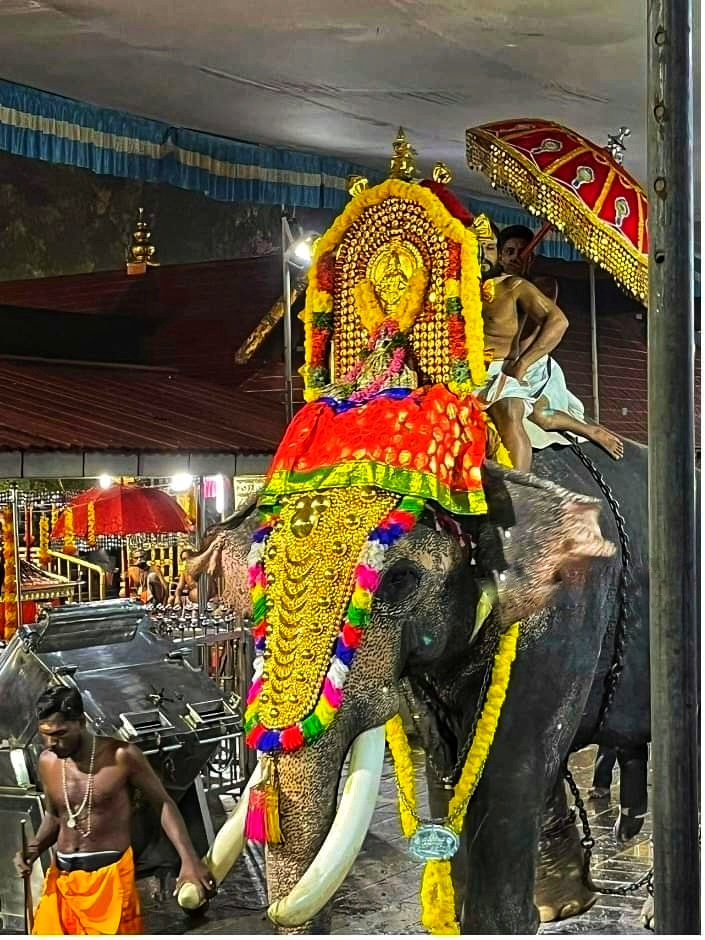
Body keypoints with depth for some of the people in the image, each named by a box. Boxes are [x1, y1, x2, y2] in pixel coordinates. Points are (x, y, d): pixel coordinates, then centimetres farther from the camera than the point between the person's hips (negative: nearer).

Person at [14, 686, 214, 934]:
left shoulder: (121, 757, -13)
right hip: (61, 878, 5)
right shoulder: (48, 763, 1)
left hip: (109, 877, -5)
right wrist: (33, 849, -2)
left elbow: (163, 804, -4)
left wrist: (189, 860, -13)